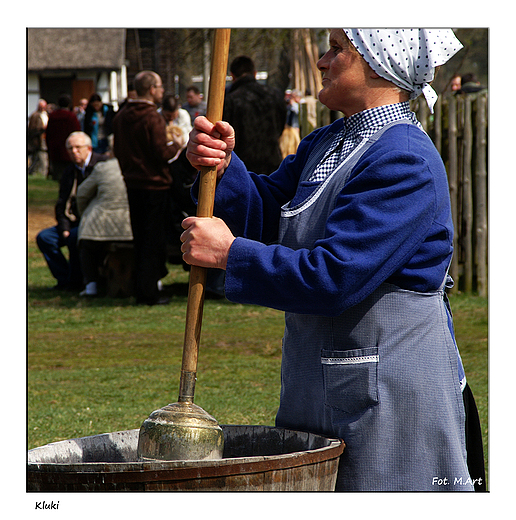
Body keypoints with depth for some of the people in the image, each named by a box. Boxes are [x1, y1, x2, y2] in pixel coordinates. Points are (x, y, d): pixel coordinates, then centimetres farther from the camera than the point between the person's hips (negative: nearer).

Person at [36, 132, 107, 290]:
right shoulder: (69, 172, 14)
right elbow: (62, 204, 13)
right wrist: (64, 228, -4)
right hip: (74, 223, 7)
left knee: (74, 237, -33)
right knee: (44, 237, -9)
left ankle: (75, 282, -16)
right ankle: (64, 279, -6)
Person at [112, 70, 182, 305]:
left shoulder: (121, 117, 7)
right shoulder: (153, 118, -18)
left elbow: (117, 151, 14)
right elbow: (162, 154, -19)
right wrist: (175, 145, 0)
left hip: (132, 183, 7)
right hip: (154, 184, -7)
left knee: (140, 238, 16)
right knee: (154, 239, -2)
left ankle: (142, 288, 23)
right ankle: (148, 291, -3)